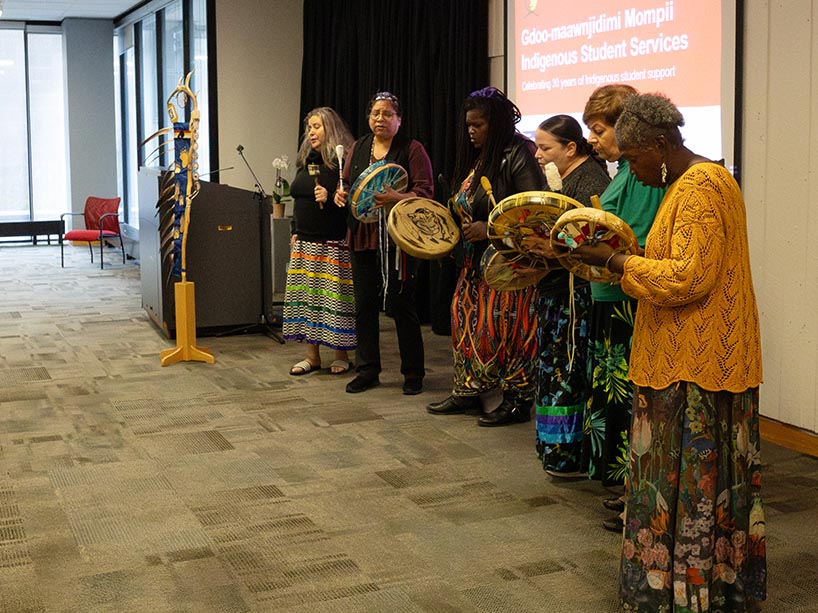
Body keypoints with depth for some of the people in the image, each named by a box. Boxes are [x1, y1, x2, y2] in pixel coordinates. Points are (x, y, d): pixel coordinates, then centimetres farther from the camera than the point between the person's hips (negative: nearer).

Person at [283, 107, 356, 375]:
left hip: (333, 243, -7)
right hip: (304, 242, 7)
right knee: (305, 297, 7)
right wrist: (295, 232, 17)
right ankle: (312, 356, 15)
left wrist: (330, 198, -21)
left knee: (335, 298, -4)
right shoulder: (305, 161, 16)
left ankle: (341, 355, 8)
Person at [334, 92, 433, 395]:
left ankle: (413, 373, 11)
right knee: (364, 304, 8)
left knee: (401, 305, -2)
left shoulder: (412, 149, -2)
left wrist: (397, 197, -27)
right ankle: (367, 371, 20)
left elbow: (425, 191, -10)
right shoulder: (358, 148, 14)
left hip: (397, 239, -5)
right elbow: (346, 182, 23)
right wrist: (340, 194, -1)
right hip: (362, 236, 5)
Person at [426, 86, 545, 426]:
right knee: (468, 317, 10)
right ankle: (467, 392, 20)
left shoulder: (517, 156, -14)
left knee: (505, 325, -6)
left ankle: (518, 400, 6)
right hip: (478, 260, 9)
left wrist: (490, 229, -23)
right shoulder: (478, 157, 14)